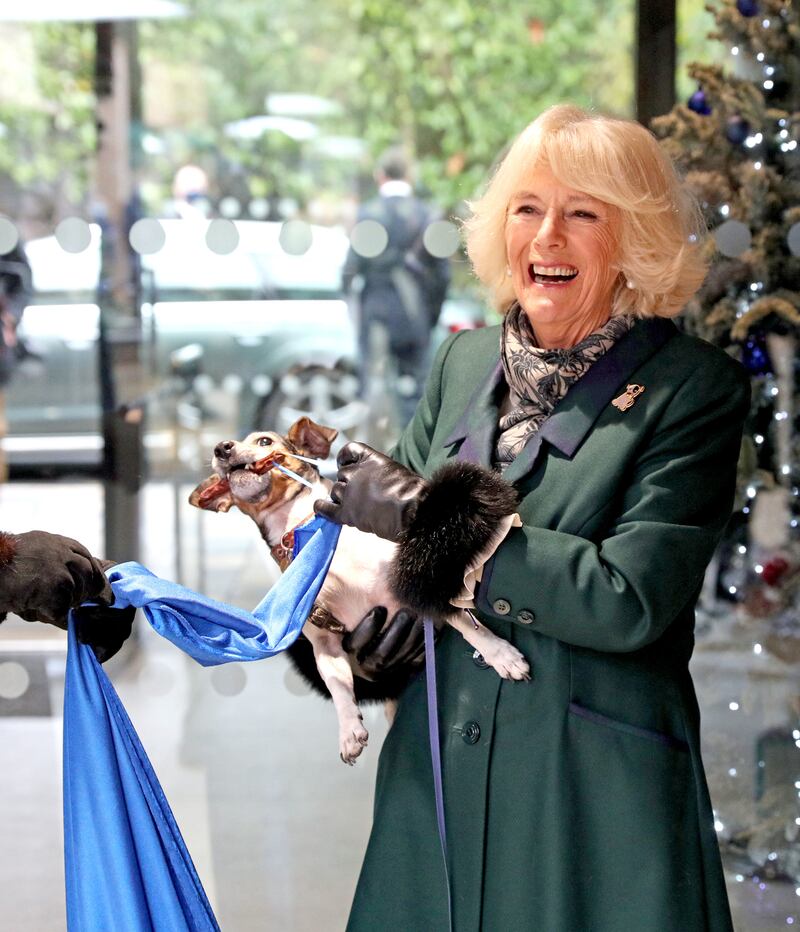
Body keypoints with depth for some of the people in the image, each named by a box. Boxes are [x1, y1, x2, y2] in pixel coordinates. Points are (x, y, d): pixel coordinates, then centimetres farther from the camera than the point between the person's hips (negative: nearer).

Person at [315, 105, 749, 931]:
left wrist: (423, 516, -16)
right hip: (437, 771, 5)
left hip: (595, 796, -5)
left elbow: (629, 599, -18)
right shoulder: (464, 361, 9)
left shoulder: (692, 389, -8)